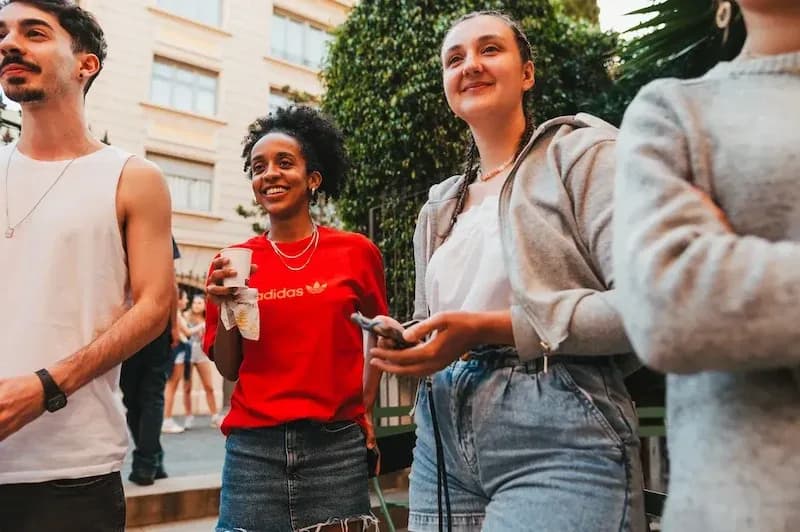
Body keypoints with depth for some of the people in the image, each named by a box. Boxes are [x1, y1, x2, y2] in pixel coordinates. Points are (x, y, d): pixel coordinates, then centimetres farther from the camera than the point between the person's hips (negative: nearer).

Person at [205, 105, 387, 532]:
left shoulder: (357, 252, -2)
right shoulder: (234, 262, 1)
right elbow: (227, 369, 6)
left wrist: (365, 406, 7)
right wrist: (226, 305, -9)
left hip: (337, 444, 0)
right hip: (253, 445, 1)